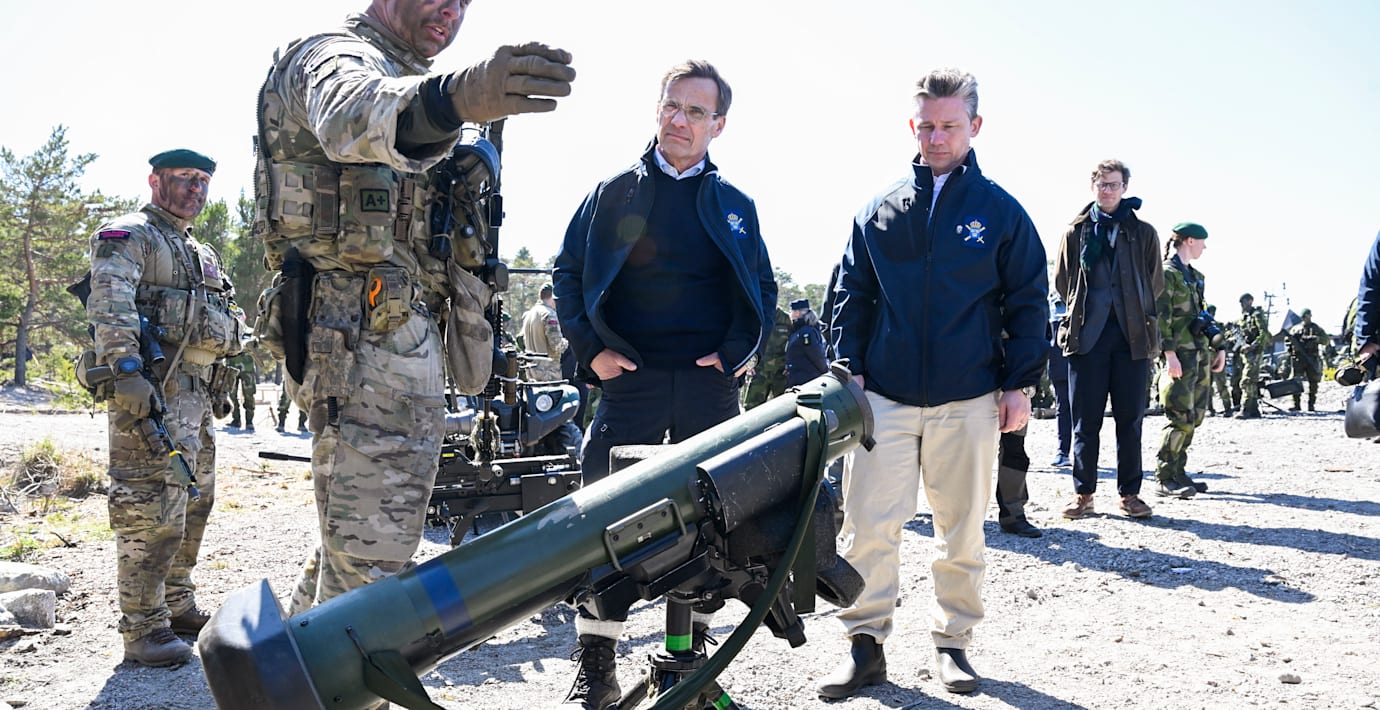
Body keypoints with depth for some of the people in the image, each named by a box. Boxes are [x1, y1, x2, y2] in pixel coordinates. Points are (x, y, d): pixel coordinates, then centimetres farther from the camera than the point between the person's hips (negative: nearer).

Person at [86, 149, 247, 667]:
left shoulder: (201, 254, 25)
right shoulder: (129, 235, -3)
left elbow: (226, 318, 29)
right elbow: (110, 302, -19)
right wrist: (128, 370, -30)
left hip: (196, 390, 10)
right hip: (151, 389, -10)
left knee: (193, 503, 15)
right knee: (153, 509, -11)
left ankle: (177, 605, 27)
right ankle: (143, 629, -7)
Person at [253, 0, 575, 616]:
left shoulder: (406, 81, 25)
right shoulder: (339, 56, -7)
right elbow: (352, 116, -36)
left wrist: (465, 180, 12)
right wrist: (454, 98, -56)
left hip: (398, 330, 11)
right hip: (371, 339, -11)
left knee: (347, 548, 23)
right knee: (368, 570, -12)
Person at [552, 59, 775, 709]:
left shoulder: (735, 205, 13)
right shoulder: (615, 192, 8)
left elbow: (763, 289, 16)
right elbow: (568, 272, 8)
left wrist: (738, 351, 0)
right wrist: (591, 349, -3)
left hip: (710, 383, 2)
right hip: (631, 380, -2)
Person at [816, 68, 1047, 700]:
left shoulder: (1001, 212, 6)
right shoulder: (878, 213, 9)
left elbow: (1029, 304, 7)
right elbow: (851, 294, 11)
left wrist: (1019, 383, 1)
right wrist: (848, 366, 1)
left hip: (969, 401, 0)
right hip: (884, 397, 1)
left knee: (962, 530, 9)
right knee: (868, 526, -4)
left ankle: (953, 642, 24)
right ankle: (866, 646, 7)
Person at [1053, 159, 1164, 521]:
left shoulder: (1143, 232, 9)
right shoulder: (1077, 231, 9)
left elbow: (1155, 284, 14)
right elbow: (1062, 281, 14)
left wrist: (1133, 312, 12)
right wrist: (1084, 310, 12)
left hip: (1132, 335, 0)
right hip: (1087, 335, 0)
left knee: (1130, 419, 4)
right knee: (1086, 419, 1)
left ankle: (1130, 493, 12)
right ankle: (1083, 493, 8)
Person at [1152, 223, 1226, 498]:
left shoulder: (1195, 276, 21)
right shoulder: (1166, 273, -7)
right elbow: (1160, 316, -14)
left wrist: (1218, 347, 18)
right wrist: (1169, 353, -21)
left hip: (1201, 354, 9)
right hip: (1181, 355, -9)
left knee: (1195, 416, 9)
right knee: (1181, 417, -11)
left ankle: (1177, 472, 16)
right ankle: (1164, 478, -6)